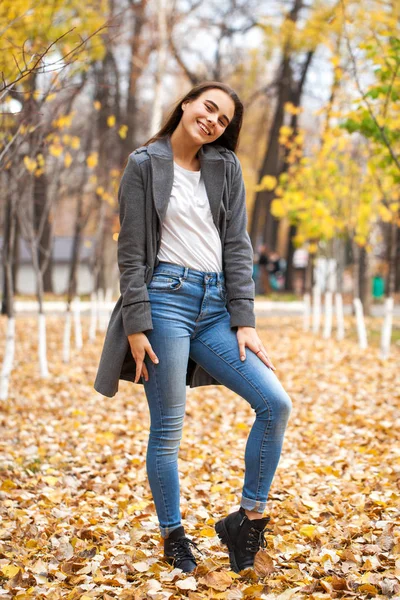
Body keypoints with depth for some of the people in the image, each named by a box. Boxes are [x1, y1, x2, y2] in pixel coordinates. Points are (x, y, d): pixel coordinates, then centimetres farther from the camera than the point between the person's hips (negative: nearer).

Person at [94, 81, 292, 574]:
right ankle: (172, 535, 17)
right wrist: (135, 327, -10)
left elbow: (237, 246, 8)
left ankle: (248, 518, 7)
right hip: (166, 298, -4)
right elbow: (131, 253, -2)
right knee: (167, 429, 0)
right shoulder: (145, 165, 1)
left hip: (215, 305, 4)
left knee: (275, 404, -7)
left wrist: (244, 321, -1)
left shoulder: (226, 168, 12)